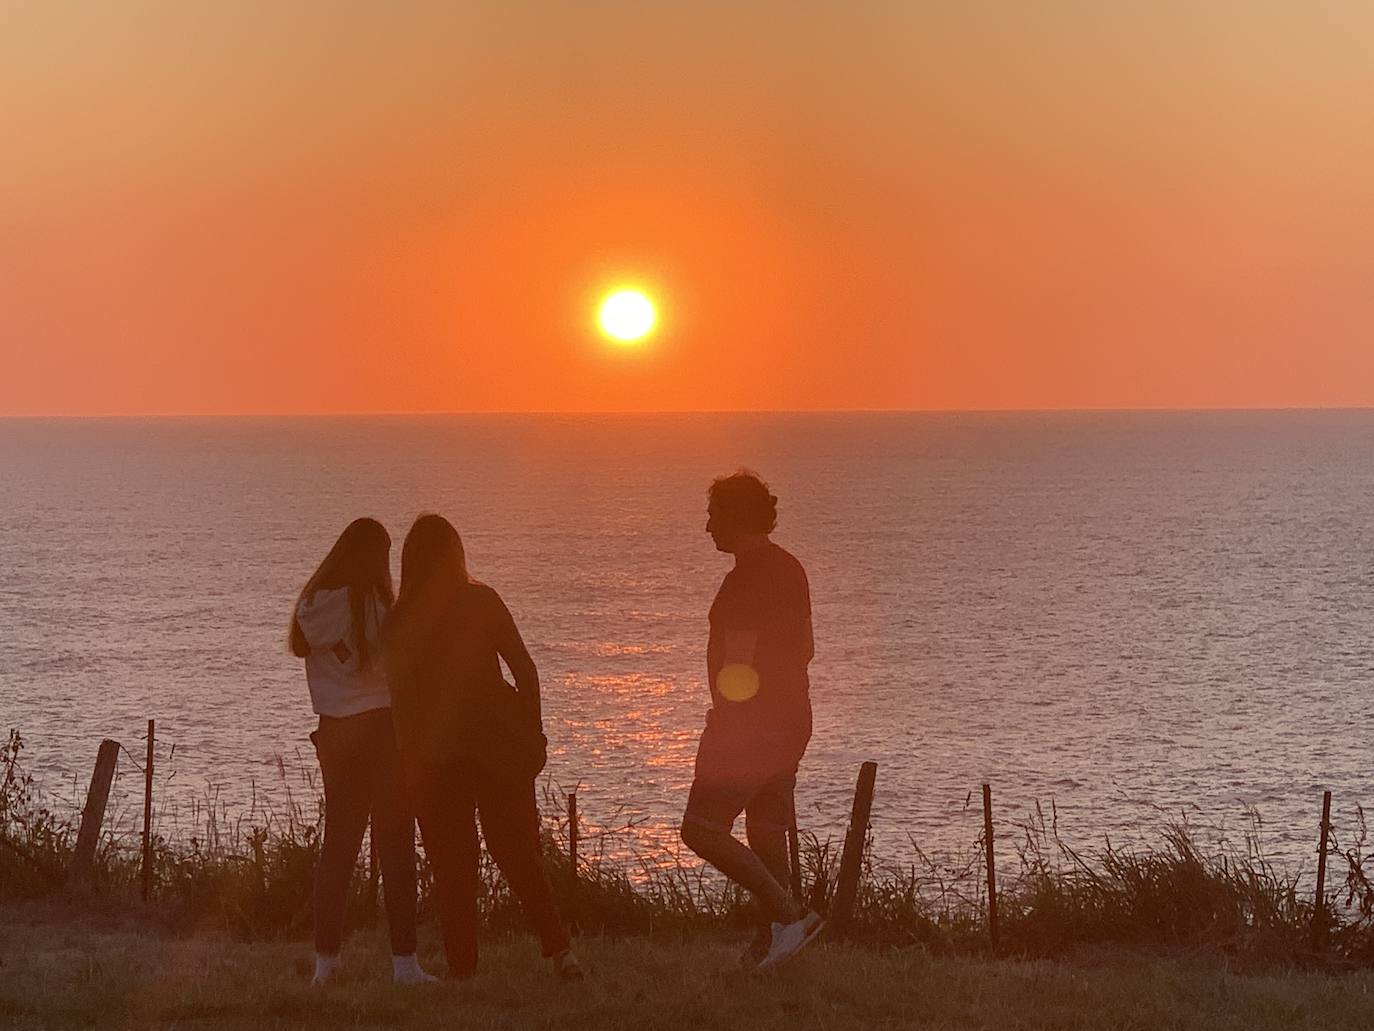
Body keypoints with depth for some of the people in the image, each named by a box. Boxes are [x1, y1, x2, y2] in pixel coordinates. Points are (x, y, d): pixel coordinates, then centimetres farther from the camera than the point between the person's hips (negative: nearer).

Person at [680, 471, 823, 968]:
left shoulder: (746, 579, -18)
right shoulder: (790, 569, 13)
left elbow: (739, 662, -22)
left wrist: (722, 720, -16)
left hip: (749, 722, -10)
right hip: (791, 719, 10)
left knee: (701, 827, -8)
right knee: (768, 830, 14)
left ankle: (788, 913, -13)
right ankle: (772, 938, 15)